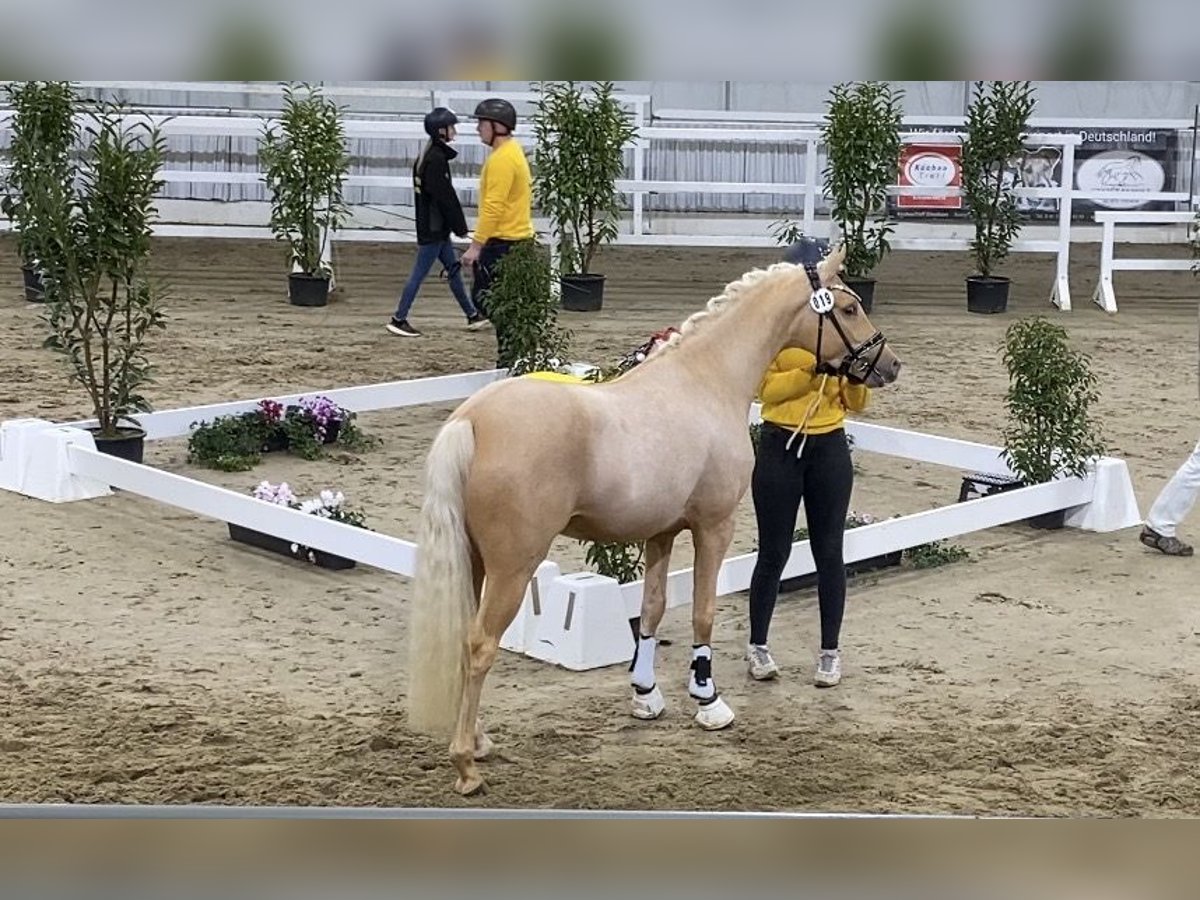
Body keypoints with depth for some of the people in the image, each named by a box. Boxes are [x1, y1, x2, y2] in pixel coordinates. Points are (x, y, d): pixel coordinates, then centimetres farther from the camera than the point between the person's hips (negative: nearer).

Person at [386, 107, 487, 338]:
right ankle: (398, 319, 0)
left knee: (453, 269, 16)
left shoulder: (427, 155, 12)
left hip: (434, 227, 10)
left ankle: (472, 315, 24)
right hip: (434, 229, -10)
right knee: (419, 273, -4)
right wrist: (460, 227, -13)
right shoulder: (437, 158, -19)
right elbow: (444, 196, -20)